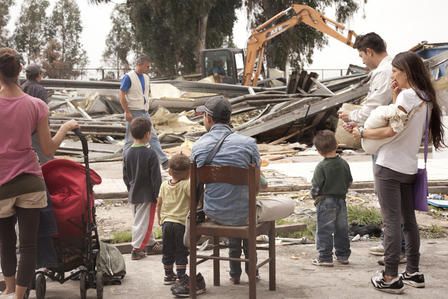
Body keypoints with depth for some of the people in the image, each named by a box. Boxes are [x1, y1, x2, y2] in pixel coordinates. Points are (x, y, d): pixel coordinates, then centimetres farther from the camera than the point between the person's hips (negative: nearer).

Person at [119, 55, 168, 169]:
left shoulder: (146, 77, 11)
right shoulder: (128, 77, -12)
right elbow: (122, 96, -14)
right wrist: (127, 112, -18)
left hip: (144, 112, 7)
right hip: (133, 113, -7)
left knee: (153, 137, 3)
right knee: (130, 139, 1)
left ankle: (164, 161, 1)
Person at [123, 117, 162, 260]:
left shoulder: (128, 153, 0)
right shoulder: (150, 154, -19)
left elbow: (125, 176, 9)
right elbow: (156, 177, -16)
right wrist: (158, 195, -8)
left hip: (133, 194, 7)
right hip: (147, 195, -7)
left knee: (144, 221, 19)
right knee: (143, 221, 2)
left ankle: (151, 243, 34)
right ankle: (137, 249, 4)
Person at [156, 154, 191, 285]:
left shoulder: (164, 185, 4)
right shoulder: (187, 185, -12)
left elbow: (159, 203, 10)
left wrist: (160, 219, 20)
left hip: (166, 222, 5)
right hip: (181, 223, -5)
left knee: (168, 251, 14)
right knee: (181, 252, 3)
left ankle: (168, 275, 24)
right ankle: (181, 276, 5)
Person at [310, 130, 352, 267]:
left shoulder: (321, 167, -16)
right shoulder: (344, 164, 1)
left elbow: (316, 186, -13)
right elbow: (349, 181, 9)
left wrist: (315, 196, 6)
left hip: (325, 201, -5)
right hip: (341, 200, 5)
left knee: (324, 230, 1)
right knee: (341, 229, 13)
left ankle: (325, 257, 1)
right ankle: (343, 255, 20)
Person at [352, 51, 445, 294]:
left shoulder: (407, 95, -15)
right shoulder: (425, 98, 10)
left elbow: (390, 130, -20)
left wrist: (362, 133, -9)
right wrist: (397, 96, 7)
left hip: (389, 166, -9)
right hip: (408, 167, 9)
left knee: (391, 221, -6)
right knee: (408, 220, 15)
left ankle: (391, 277, -5)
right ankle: (413, 272, 20)